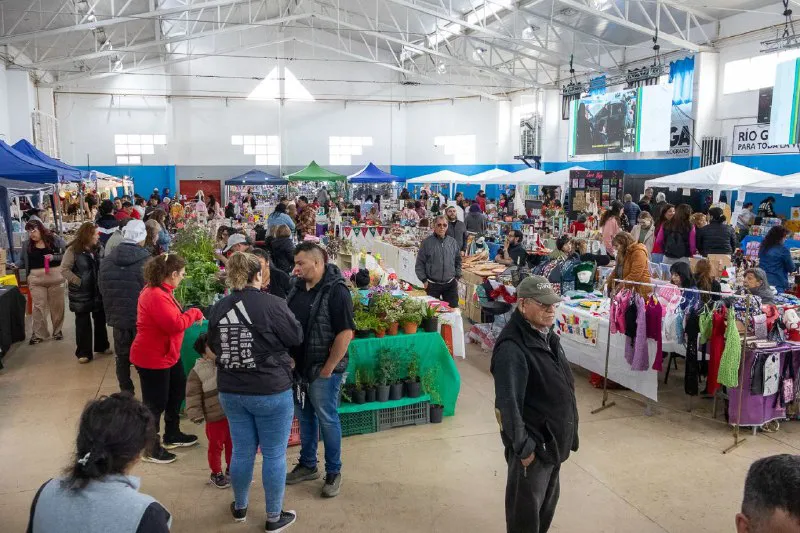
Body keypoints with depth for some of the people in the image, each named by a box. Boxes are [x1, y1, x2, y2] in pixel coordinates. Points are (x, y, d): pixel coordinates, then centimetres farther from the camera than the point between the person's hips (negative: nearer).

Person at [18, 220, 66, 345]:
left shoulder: (55, 240, -1)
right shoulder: (26, 244, 6)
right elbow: (23, 261, 10)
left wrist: (54, 257, -16)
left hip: (55, 277, -1)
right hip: (36, 279, 1)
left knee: (57, 305, 8)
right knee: (38, 306, 0)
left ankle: (57, 330, 22)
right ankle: (38, 334, 7)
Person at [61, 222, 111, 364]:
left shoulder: (98, 249, 4)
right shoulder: (73, 250, -12)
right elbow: (64, 270, -14)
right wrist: (78, 282, -16)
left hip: (98, 291, 5)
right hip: (81, 293, -5)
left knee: (100, 319, 15)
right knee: (83, 322, 5)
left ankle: (102, 346, 31)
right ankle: (84, 352, 12)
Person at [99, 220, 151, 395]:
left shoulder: (107, 260, -1)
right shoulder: (146, 260, -18)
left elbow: (102, 288, 9)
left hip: (118, 317, 4)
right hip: (142, 318, -4)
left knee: (122, 357, 15)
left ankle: (126, 393, 24)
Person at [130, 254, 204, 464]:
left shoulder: (159, 291, 6)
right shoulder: (155, 295, -28)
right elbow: (175, 324, -31)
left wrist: (190, 315, 2)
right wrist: (195, 313, -18)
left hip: (166, 354, 11)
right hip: (153, 358, -11)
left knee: (176, 392, 23)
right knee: (156, 403, 3)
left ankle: (172, 435, 40)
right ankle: (149, 448, 19)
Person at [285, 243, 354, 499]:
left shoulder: (336, 291, -18)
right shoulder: (297, 287, 5)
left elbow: (345, 333, -21)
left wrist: (328, 369, -18)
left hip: (323, 371, -7)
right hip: (299, 367, 7)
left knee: (327, 420, 5)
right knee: (305, 417, 19)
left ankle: (333, 473, 22)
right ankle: (307, 465, 36)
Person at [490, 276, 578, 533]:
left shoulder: (546, 334, 3)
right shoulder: (512, 349, -27)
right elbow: (508, 404, -27)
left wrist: (565, 432, 19)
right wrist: (523, 447, -22)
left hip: (553, 438, 9)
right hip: (533, 443, -9)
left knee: (548, 500, 24)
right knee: (526, 508, 9)